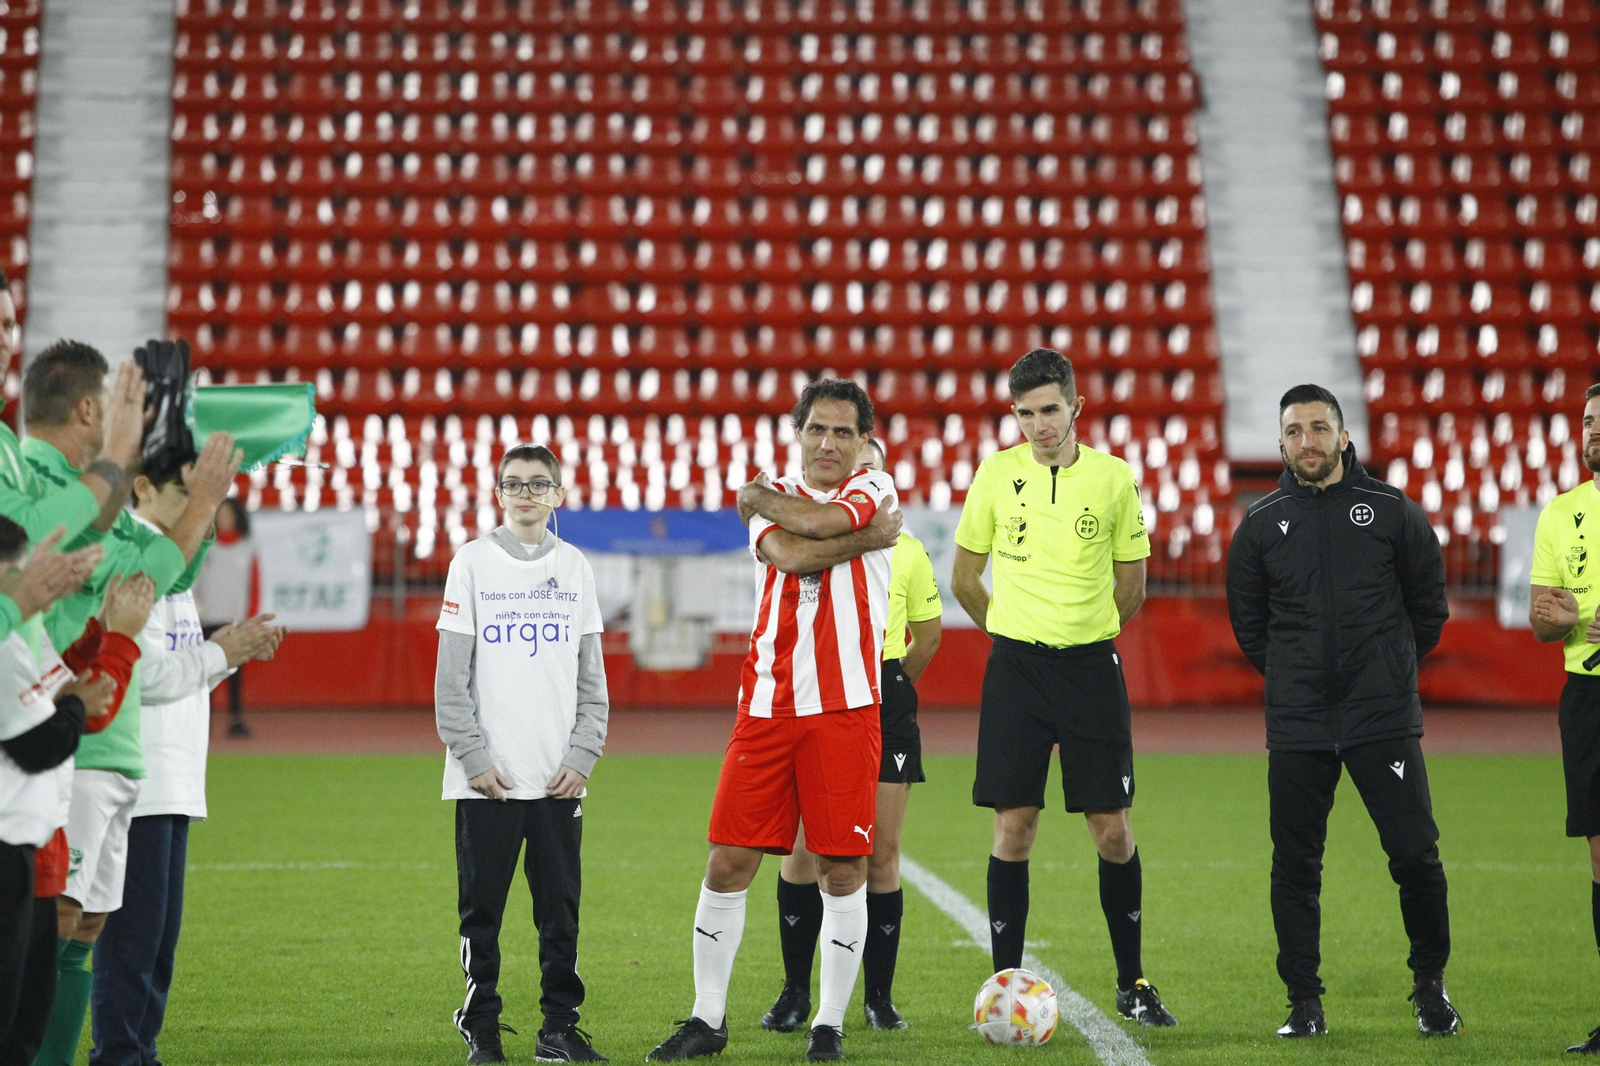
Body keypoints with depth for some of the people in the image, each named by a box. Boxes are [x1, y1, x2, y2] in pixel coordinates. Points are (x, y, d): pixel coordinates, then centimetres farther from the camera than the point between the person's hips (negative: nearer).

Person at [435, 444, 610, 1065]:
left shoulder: (575, 568, 9)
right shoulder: (473, 563, 2)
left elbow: (592, 678, 11)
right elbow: (451, 676, -1)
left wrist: (583, 756, 0)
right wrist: (473, 757, -8)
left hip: (559, 776, 2)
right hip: (488, 776, -2)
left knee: (560, 908, 4)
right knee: (482, 909, 2)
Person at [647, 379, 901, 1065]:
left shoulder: (876, 492, 3)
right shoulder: (774, 497, 11)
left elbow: (818, 520, -18)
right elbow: (788, 554, -12)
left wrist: (760, 496, -1)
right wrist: (869, 537, -9)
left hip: (846, 706, -2)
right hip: (766, 703, 2)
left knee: (842, 868, -1)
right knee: (728, 861, 1)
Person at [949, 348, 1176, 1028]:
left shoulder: (1114, 478, 1)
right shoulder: (996, 474, 2)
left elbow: (1130, 588, 11)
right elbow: (964, 579, 13)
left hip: (1091, 665, 0)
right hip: (1015, 665, 0)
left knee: (1111, 828, 0)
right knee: (1013, 825, -1)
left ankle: (1132, 984, 14)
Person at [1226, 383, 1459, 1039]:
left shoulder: (1392, 511, 3)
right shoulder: (1261, 524, 6)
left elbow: (1429, 606, 13)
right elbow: (1247, 621, 18)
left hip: (1385, 718, -1)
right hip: (1296, 726, 2)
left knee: (1415, 854, -5)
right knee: (1295, 866, 1)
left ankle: (1430, 985, 14)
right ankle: (1304, 1003, 11)